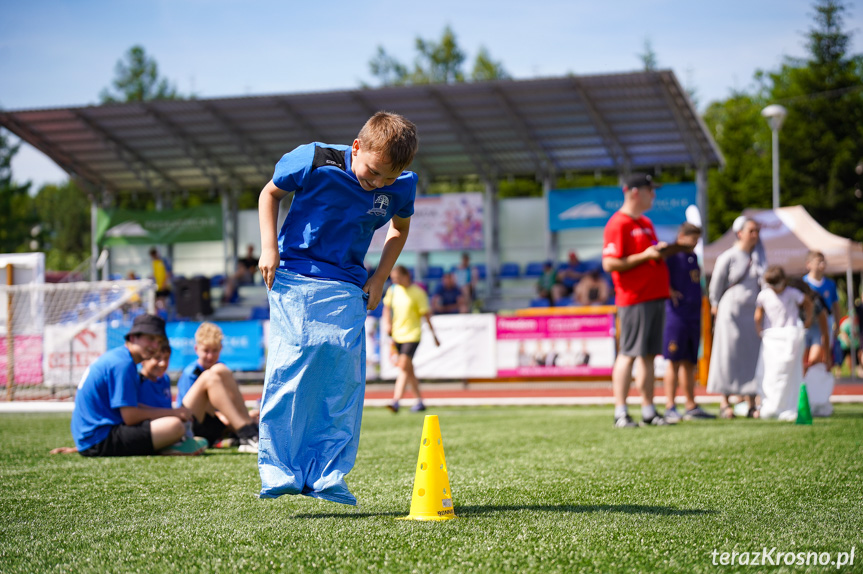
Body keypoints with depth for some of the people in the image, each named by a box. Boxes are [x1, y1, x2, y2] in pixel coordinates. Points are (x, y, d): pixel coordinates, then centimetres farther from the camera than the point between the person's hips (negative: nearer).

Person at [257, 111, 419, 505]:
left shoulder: (401, 187, -3)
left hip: (346, 288, 3)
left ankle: (328, 476, 1)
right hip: (294, 278, -3)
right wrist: (269, 247, -7)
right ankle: (278, 472, -11)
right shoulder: (314, 162, -13)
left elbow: (399, 228, 19)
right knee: (289, 366, -15)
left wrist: (379, 279, 9)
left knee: (344, 376, -6)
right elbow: (270, 193, 4)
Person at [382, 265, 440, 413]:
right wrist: (387, 323, 4)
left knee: (403, 366, -18)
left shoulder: (417, 292, -8)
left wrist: (433, 335, -3)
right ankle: (419, 401, 19)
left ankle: (396, 401, -24)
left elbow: (426, 314, -5)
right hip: (397, 335, 6)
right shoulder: (393, 290, 7)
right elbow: (387, 307, 21)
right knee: (408, 370, 10)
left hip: (412, 335, -6)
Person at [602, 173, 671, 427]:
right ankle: (620, 413, -6)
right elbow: (610, 263, -16)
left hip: (655, 296, 9)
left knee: (648, 354, 9)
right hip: (633, 298, -9)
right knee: (628, 354, -8)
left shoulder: (646, 223, 20)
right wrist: (644, 256, -18)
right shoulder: (618, 224, -9)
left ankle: (648, 411, 13)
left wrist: (661, 251, 11)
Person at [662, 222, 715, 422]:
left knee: (689, 363, 12)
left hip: (694, 315, 8)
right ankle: (670, 408, -6)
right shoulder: (671, 254, -8)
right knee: (674, 361, -7)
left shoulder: (693, 256, 17)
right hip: (677, 314, -8)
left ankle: (691, 407, 17)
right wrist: (669, 291, -19)